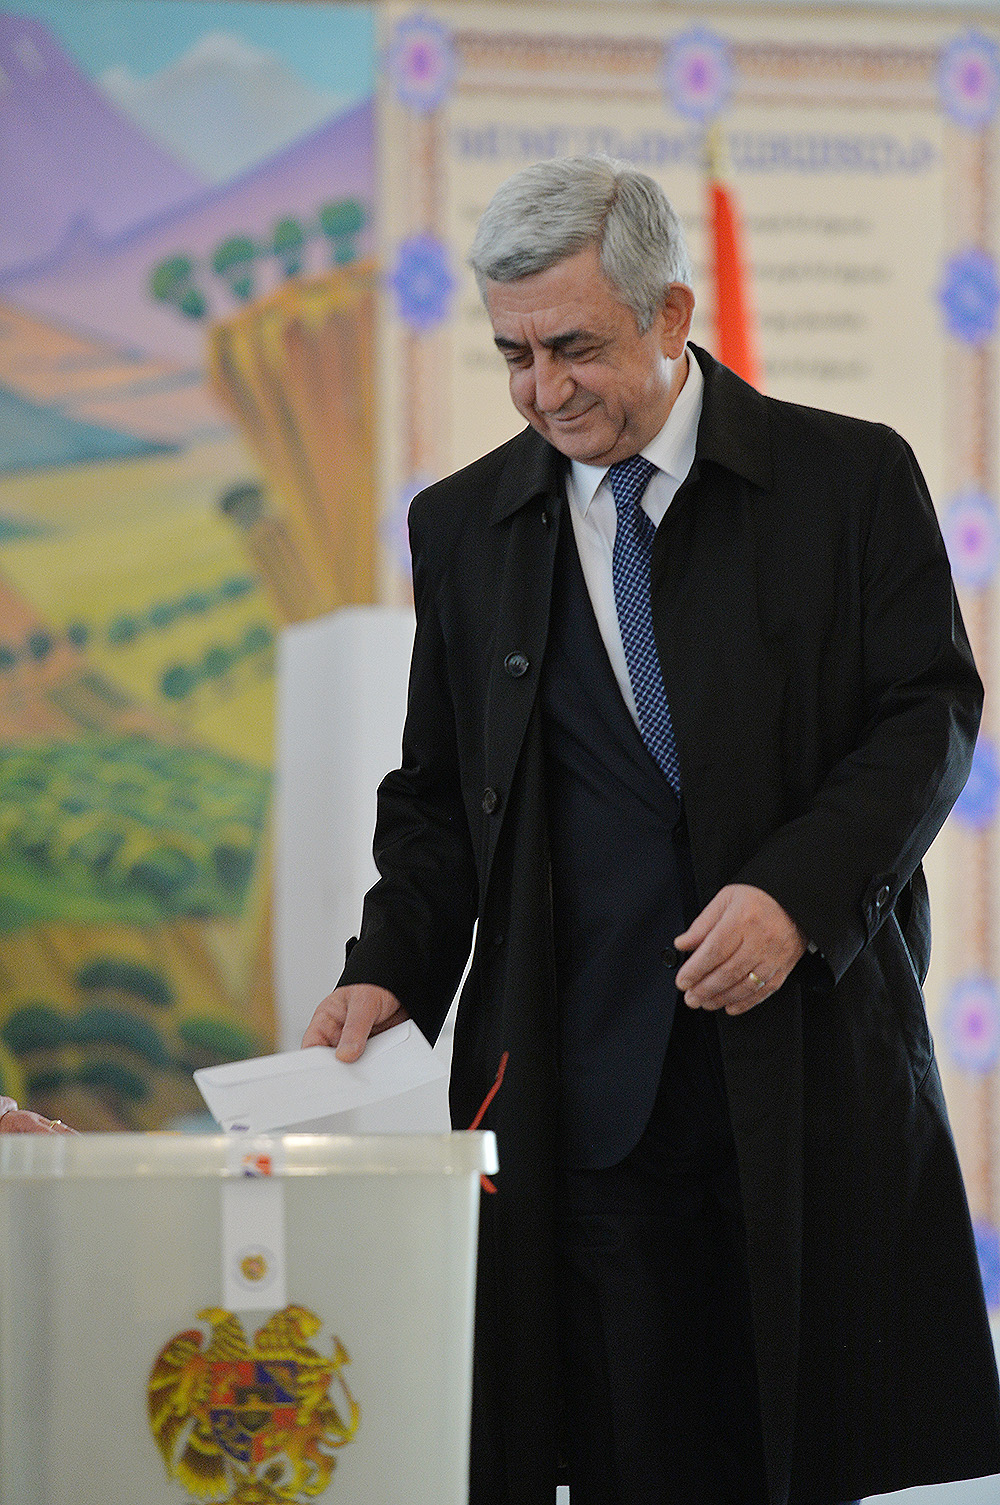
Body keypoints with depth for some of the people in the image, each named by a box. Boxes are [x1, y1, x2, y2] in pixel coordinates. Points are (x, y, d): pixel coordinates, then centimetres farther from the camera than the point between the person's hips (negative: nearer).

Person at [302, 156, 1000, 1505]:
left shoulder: (850, 479, 3)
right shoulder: (463, 526, 12)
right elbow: (438, 792, 15)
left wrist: (798, 891, -15)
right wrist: (391, 971, -2)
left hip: (810, 1051, -1)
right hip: (587, 1078, 2)